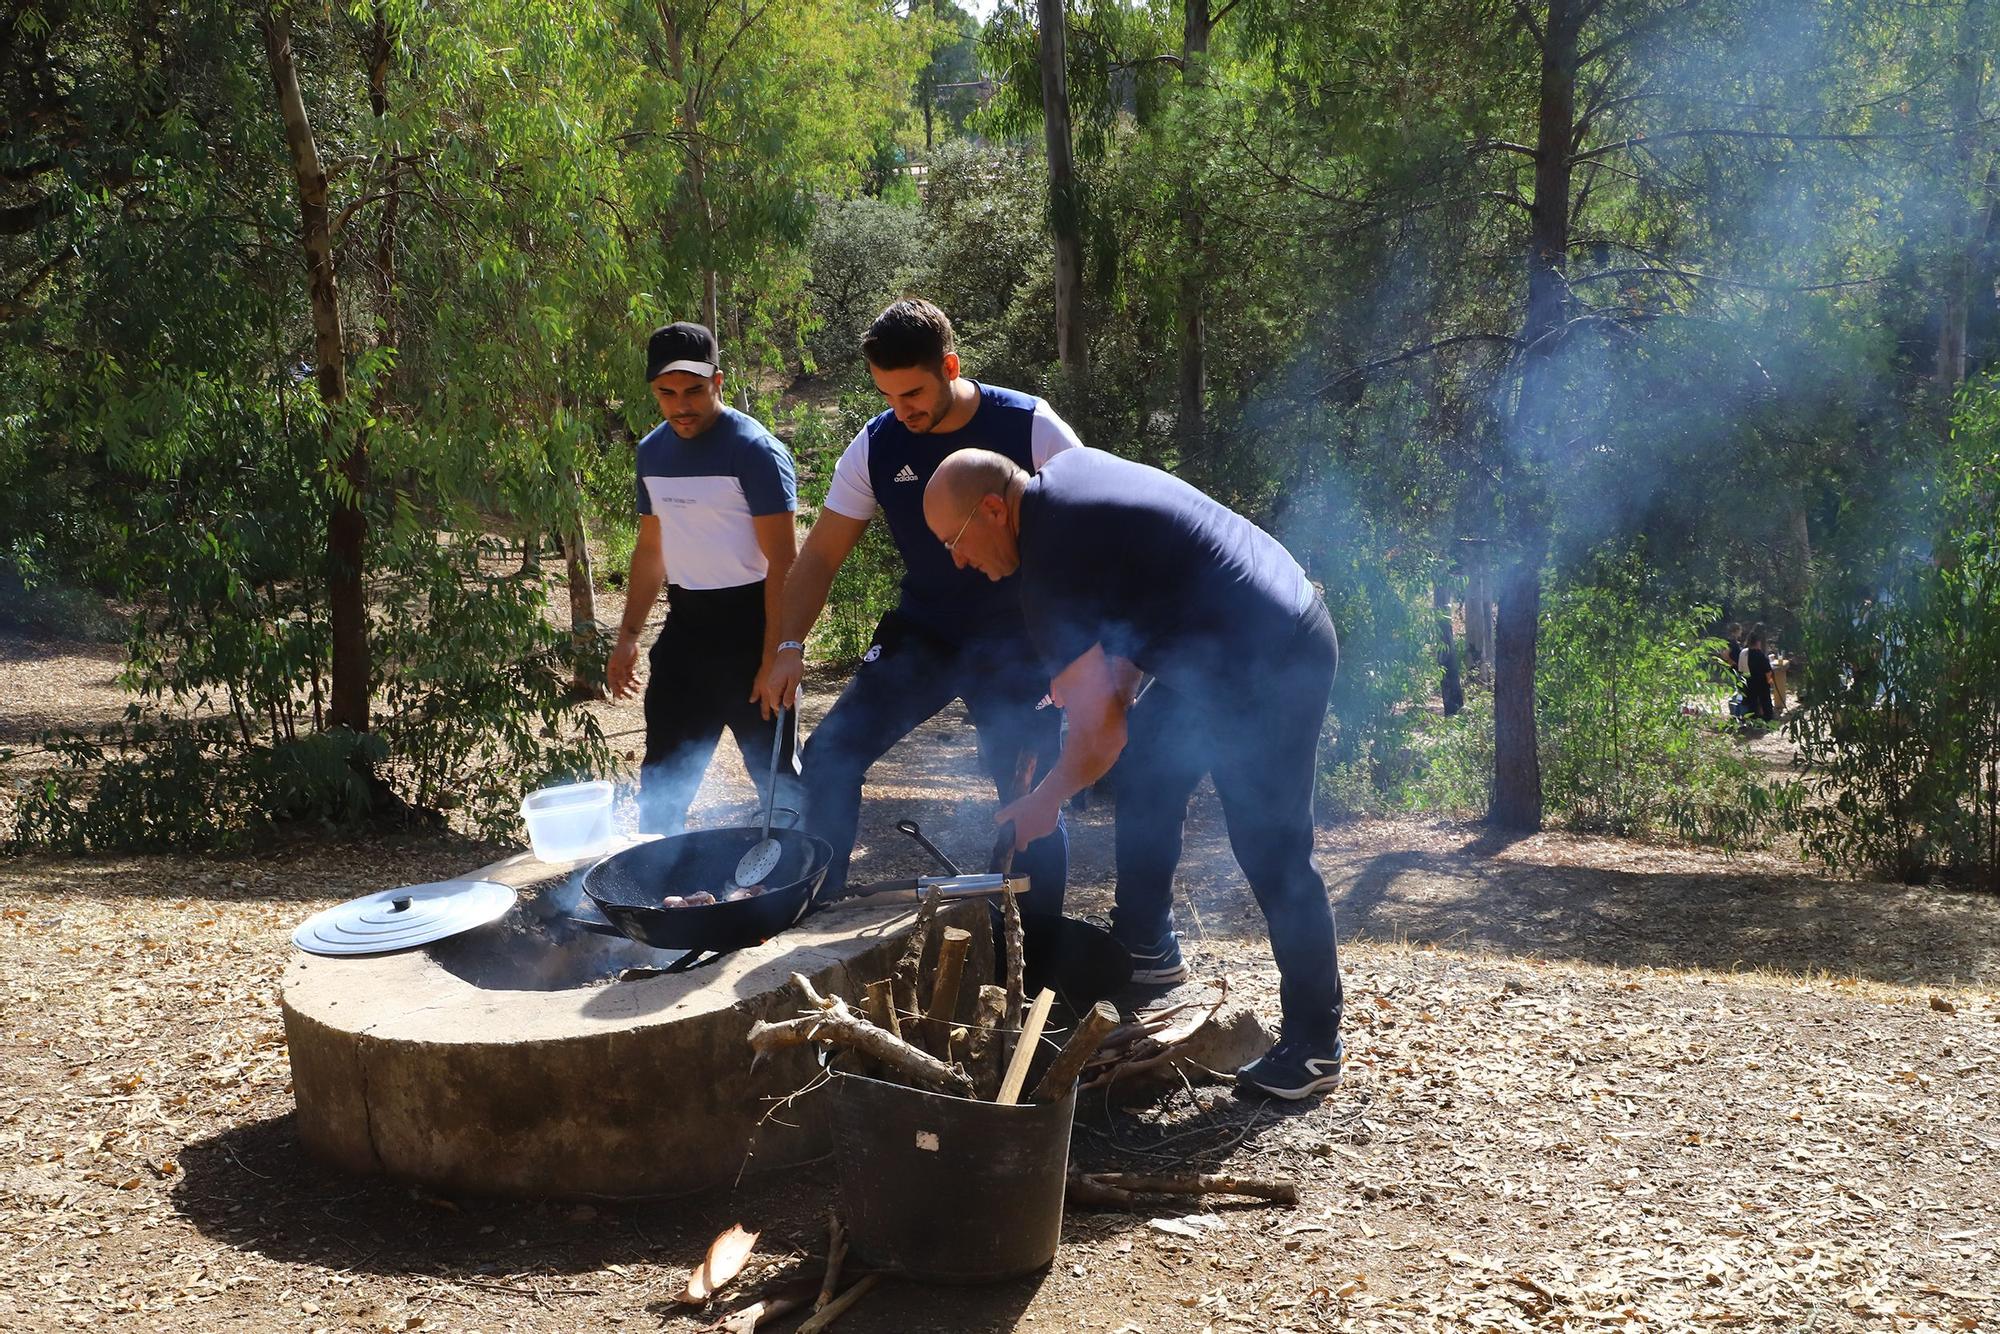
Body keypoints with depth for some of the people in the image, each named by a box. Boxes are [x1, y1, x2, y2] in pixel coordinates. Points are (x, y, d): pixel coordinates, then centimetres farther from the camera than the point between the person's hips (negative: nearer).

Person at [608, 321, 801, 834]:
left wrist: (774, 659, -20)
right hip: (685, 624, 7)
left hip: (749, 623, -6)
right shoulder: (653, 451, 9)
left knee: (775, 771, 1)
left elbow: (784, 563, -15)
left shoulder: (755, 450, -13)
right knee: (663, 775, 12)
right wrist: (628, 636, 14)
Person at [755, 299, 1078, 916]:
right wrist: (790, 645, -13)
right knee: (829, 757, -10)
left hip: (1014, 643, -3)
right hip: (919, 633, 3)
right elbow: (822, 553, 0)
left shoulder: (1031, 428, -14)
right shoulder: (876, 446, -5)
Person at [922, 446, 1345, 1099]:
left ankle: (1314, 1048, 6)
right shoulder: (1067, 471, 7)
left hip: (1271, 670, -11)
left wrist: (1044, 801, -3)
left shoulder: (1052, 568, -21)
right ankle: (1144, 947, 30)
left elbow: (1100, 732, -20)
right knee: (1148, 765, 18)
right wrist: (1113, 666, 12)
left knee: (1272, 853, -5)